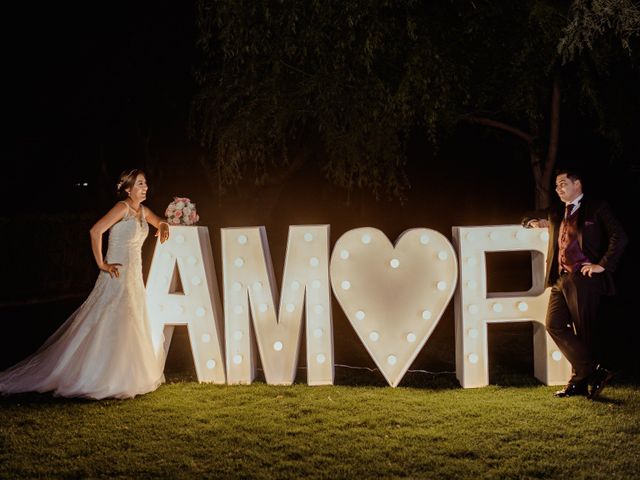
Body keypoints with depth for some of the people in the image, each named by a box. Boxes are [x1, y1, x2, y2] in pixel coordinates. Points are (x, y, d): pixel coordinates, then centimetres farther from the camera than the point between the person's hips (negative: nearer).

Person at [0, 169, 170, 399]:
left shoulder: (143, 211, 10)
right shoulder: (122, 208, -14)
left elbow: (160, 223, 30)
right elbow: (95, 231, -25)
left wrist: (163, 227, 5)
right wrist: (101, 264, -18)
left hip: (134, 277, 9)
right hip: (117, 277, -9)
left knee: (132, 327, 13)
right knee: (108, 328, -8)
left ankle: (121, 378, 23)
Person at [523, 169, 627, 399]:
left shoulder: (596, 208, 0)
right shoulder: (557, 214, 20)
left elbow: (619, 237, -9)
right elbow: (529, 221, 36)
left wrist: (603, 265, -12)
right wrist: (536, 223, 13)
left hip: (583, 278, -7)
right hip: (561, 278, 7)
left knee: (584, 331, -3)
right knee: (554, 324, -3)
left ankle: (581, 381, 6)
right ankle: (594, 372, 0)